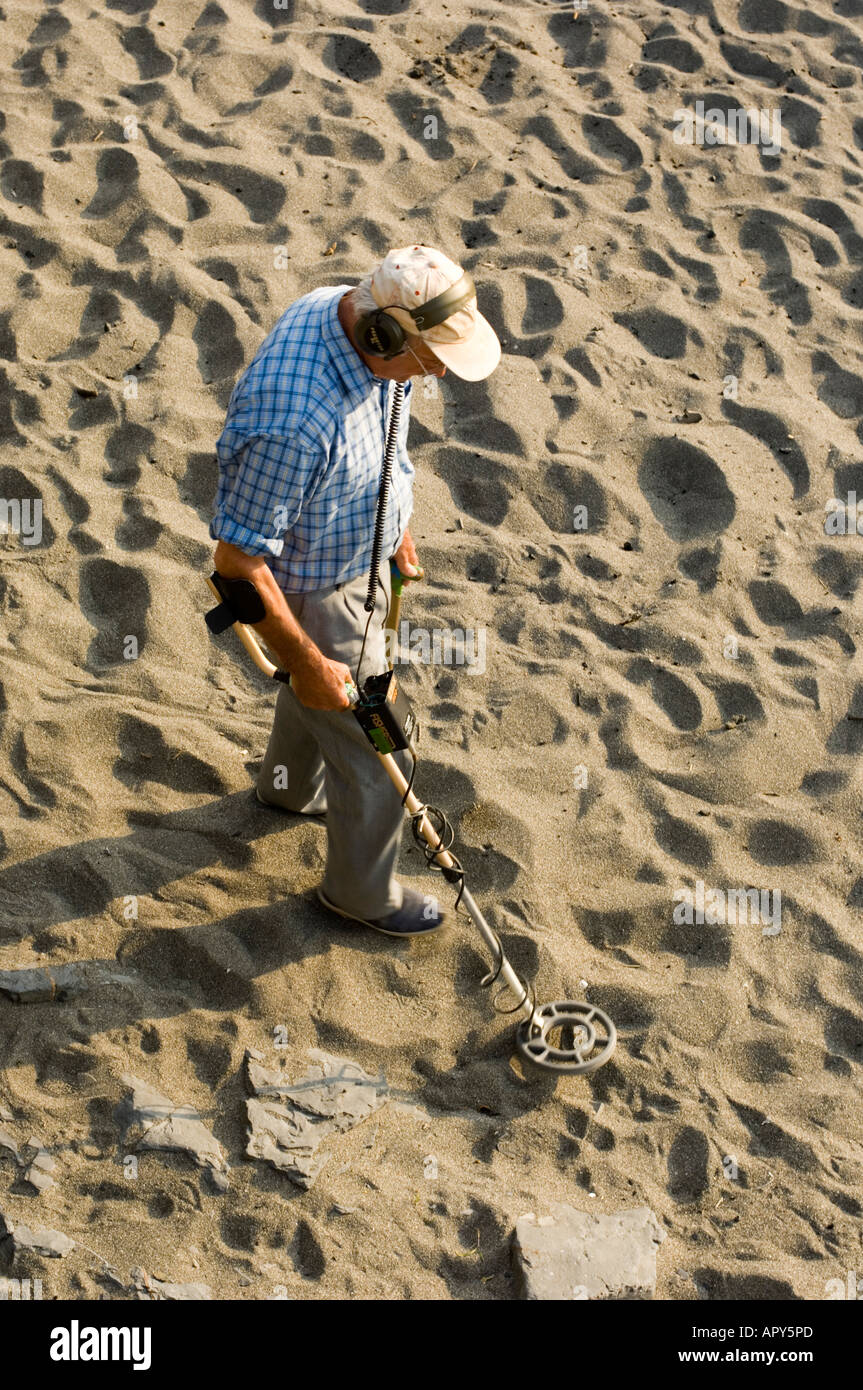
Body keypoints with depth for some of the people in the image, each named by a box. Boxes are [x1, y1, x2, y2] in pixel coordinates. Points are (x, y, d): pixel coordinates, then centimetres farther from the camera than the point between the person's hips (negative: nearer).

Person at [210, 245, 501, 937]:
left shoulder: (350, 312, -15)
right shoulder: (294, 420, -43)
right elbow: (239, 559, -33)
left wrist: (397, 524, 18)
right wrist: (305, 662, -23)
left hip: (362, 550, 8)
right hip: (313, 596, -8)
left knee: (325, 690, 35)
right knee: (375, 760, 11)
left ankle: (293, 783, 65)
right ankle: (362, 889, 38)